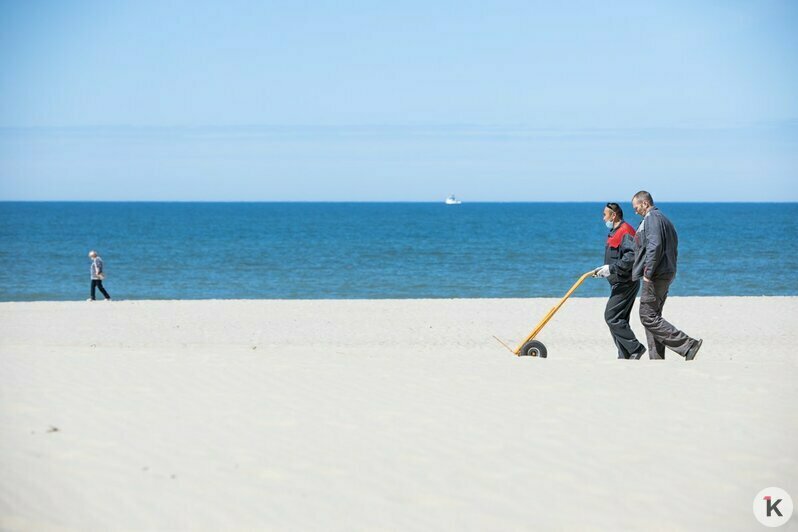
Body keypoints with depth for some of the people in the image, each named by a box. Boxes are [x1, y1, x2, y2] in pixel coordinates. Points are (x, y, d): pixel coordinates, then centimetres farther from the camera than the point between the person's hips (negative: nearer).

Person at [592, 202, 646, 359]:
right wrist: (603, 270, 16)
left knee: (612, 317, -13)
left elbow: (631, 257, -26)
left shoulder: (625, 232, -14)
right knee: (619, 319, 10)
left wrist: (611, 268, -25)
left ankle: (635, 348, -10)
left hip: (625, 283, -11)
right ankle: (625, 356, 11)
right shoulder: (615, 233, 20)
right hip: (619, 283, 11)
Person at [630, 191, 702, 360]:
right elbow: (673, 247, 25)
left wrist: (648, 272, -22)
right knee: (652, 316, 13)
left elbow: (654, 246, -24)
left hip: (655, 276, -11)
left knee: (648, 317, -10)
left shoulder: (651, 218, -11)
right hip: (666, 273, 11)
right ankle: (657, 359, 11)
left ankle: (688, 345, -15)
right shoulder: (663, 218, 21)